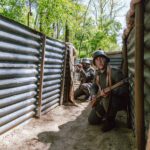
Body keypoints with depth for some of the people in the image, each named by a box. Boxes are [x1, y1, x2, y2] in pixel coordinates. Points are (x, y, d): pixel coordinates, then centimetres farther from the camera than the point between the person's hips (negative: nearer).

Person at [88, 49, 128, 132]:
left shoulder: (115, 72, -24)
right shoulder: (97, 73, -1)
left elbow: (125, 89, -30)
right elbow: (94, 86, 13)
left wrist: (109, 91, -43)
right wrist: (93, 95, -8)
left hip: (117, 101, -6)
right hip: (102, 101, 6)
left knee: (108, 99, -40)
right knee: (92, 120, 4)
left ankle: (110, 120, -11)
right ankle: (106, 113, 31)